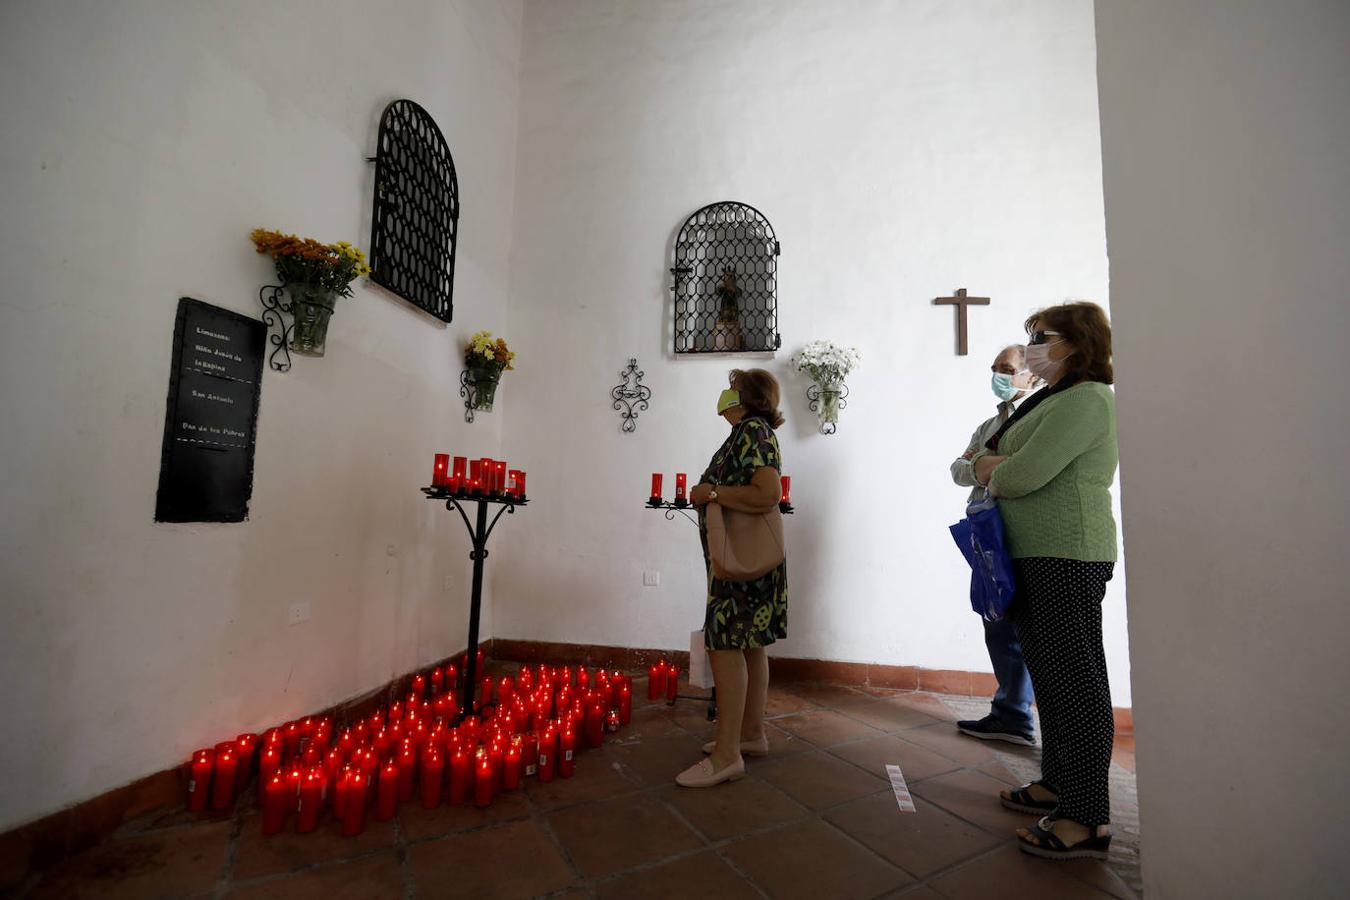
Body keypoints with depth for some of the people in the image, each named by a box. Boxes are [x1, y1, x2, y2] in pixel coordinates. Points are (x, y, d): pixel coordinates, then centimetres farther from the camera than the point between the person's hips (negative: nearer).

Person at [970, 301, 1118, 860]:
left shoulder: (1086, 398, -11)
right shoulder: (1049, 401, 19)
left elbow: (1024, 475, -20)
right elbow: (982, 458, 16)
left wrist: (994, 472, 0)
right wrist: (994, 465, -5)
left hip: (1068, 556, -10)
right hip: (1035, 556, 10)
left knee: (1074, 676, -3)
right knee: (1048, 670, 16)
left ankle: (1087, 820, 8)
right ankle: (1057, 783, 31)